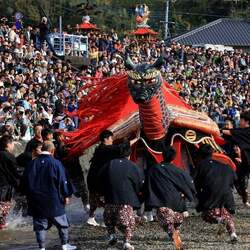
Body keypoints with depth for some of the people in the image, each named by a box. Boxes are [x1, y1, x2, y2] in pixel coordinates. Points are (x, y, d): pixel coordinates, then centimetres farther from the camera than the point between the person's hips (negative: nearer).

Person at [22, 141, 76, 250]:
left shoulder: (32, 164, 0)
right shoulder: (55, 163, -10)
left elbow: (25, 181, 6)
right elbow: (63, 181, -7)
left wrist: (29, 196, 16)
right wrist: (66, 195, 3)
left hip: (36, 201, 3)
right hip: (54, 200, -3)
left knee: (40, 224, 7)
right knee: (62, 223, 11)